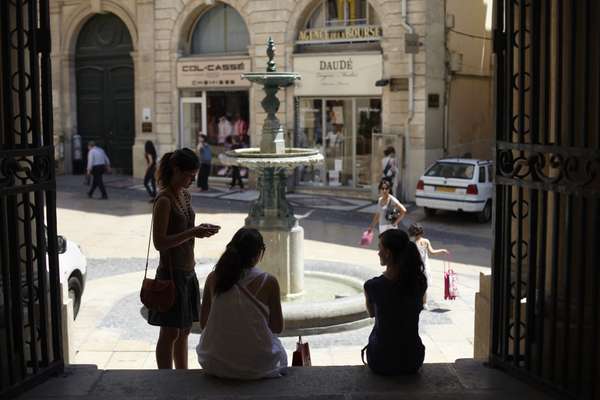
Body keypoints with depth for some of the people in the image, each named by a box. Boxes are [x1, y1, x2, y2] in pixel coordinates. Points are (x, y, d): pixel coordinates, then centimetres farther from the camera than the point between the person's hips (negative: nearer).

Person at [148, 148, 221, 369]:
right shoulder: (164, 200, -16)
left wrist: (200, 230, 1)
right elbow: (159, 242, -20)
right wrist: (192, 232, -24)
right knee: (170, 333, 0)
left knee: (184, 331, 15)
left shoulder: (185, 196, 10)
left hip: (188, 272, 8)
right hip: (171, 272, -8)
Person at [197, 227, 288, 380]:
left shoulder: (213, 278, -4)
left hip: (216, 365, 2)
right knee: (280, 353, 31)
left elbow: (204, 323, 3)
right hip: (256, 366, -2)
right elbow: (277, 327, -4)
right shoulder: (268, 282, -12)